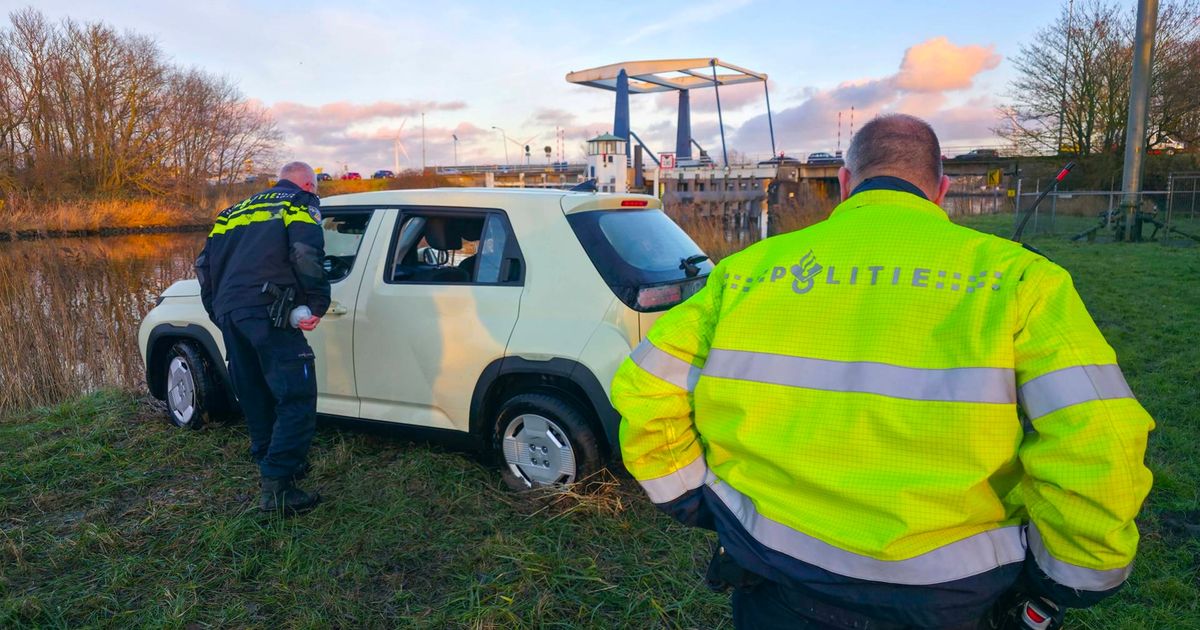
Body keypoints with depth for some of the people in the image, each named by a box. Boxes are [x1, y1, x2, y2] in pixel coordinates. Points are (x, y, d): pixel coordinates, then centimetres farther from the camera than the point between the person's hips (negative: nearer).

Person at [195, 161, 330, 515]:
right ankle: (277, 488, -12)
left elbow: (205, 264, 24)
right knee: (297, 398, -7)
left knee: (255, 397, 18)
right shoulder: (300, 203, 8)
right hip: (267, 311, -7)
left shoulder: (236, 210, 28)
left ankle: (271, 463, 30)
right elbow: (306, 254, -13)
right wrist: (317, 304, -7)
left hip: (228, 312, 8)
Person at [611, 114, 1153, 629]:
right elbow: (1096, 446, -16)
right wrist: (1066, 584, 1)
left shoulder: (751, 268, -3)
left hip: (774, 586, 0)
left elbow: (647, 391, -3)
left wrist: (694, 505, 9)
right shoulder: (1013, 276, -7)